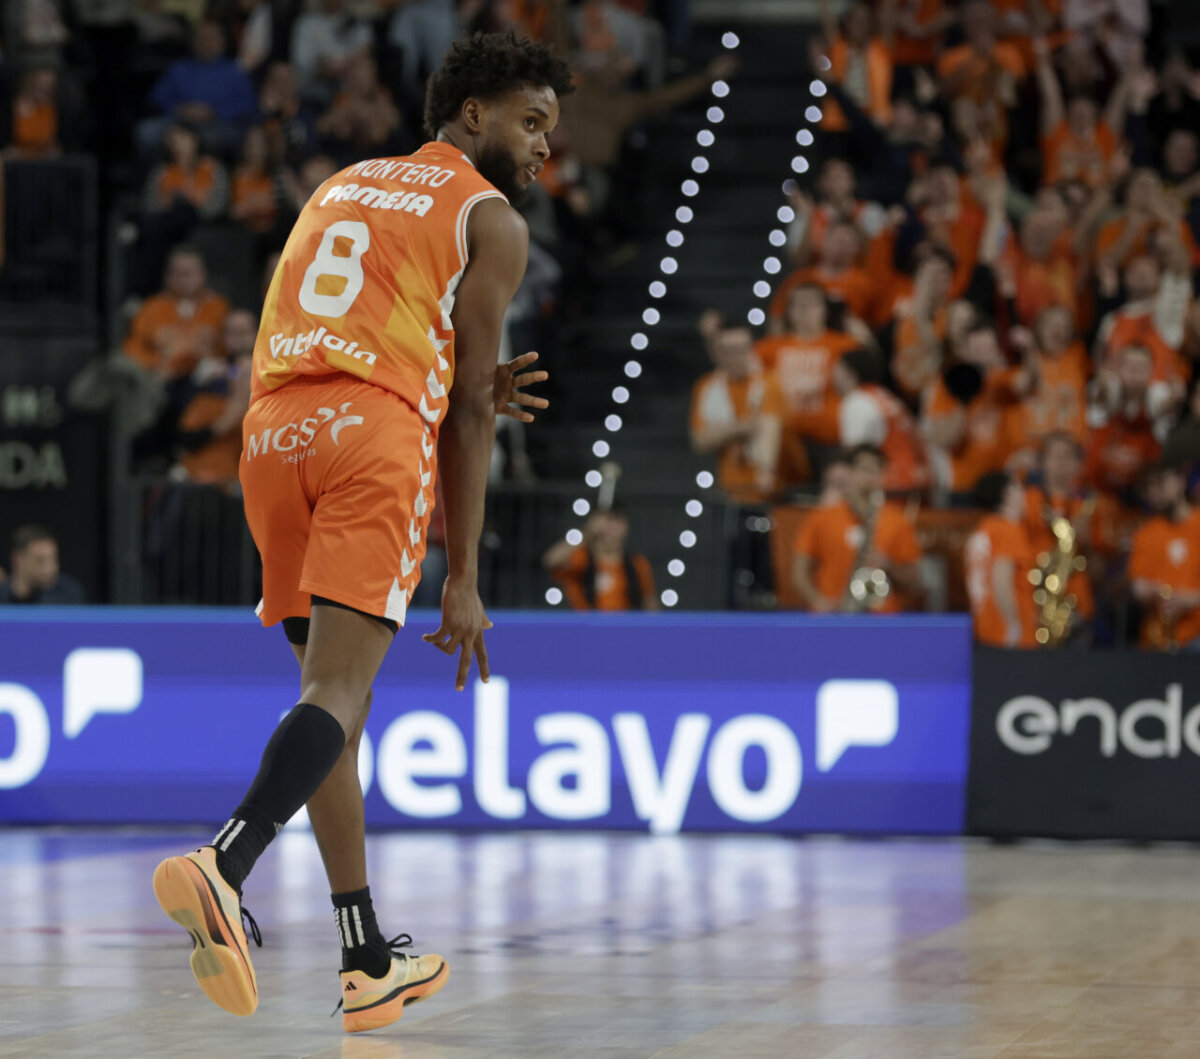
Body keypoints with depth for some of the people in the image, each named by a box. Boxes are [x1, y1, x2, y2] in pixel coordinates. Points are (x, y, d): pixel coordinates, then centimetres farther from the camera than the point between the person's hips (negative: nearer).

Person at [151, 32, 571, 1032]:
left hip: (274, 426, 7)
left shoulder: (339, 187, 30)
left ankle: (369, 965, 16)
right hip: (376, 434, -6)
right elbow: (468, 412, 4)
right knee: (337, 690, -15)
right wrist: (465, 581, 5)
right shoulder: (492, 220, 9)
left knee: (340, 696, 13)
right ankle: (224, 866, -39)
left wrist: (463, 389, 26)